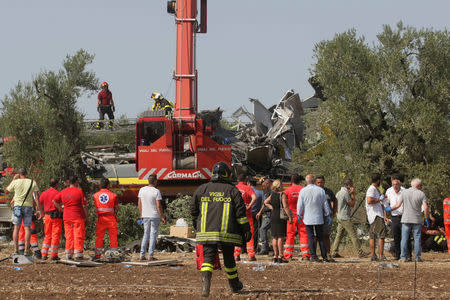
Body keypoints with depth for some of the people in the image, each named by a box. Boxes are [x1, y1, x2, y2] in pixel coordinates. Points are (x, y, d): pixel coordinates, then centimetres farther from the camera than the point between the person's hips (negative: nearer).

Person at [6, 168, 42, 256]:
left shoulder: (16, 182, -1)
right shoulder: (32, 182, 2)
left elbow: (7, 191, 15)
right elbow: (36, 197, -3)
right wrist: (38, 210, -2)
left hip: (17, 206, 0)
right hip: (28, 206, 0)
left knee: (16, 227, 4)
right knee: (27, 228, 2)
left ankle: (16, 249, 0)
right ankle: (27, 249, -4)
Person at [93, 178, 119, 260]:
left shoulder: (96, 195, 3)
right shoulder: (113, 195, -4)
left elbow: (96, 207, 8)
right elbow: (116, 207, 2)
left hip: (100, 218, 2)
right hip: (111, 218, -2)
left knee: (99, 237, 7)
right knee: (113, 236, 4)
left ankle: (97, 254, 3)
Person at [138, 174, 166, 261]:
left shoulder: (142, 190, 4)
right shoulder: (156, 191, -12)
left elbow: (139, 204, 9)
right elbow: (159, 206, -13)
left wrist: (141, 215, 19)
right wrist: (162, 217, -6)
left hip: (145, 216, 5)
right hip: (155, 216, -5)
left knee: (146, 235, 13)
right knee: (153, 235, 1)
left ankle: (142, 255, 9)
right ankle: (150, 256, -1)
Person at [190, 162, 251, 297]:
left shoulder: (202, 189, 8)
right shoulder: (232, 191, 2)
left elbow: (193, 210, 14)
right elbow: (241, 212, -3)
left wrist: (196, 223, 32)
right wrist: (246, 230, 0)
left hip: (207, 231, 1)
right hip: (227, 232, -1)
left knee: (208, 257, -3)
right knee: (228, 258, 14)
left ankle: (205, 280, -30)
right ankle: (234, 285, 29)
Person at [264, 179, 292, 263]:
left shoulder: (272, 195, 8)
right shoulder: (282, 195, -11)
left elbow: (265, 202, 15)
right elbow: (285, 207, -16)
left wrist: (271, 207, 10)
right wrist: (290, 217, -13)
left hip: (273, 216, 6)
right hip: (281, 217, -6)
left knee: (274, 237, 9)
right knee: (281, 237, -4)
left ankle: (275, 255, 11)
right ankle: (280, 256, -6)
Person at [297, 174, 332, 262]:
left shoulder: (303, 191, -4)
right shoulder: (321, 190, 0)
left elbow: (300, 205, -3)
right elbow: (325, 204, 5)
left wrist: (299, 215, 9)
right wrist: (328, 215, 13)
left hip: (308, 218, -1)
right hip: (319, 218, 1)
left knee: (310, 237, 2)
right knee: (320, 238, 7)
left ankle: (313, 256, -2)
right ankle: (324, 256, 5)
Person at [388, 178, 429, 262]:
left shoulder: (404, 192, 2)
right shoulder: (421, 194, -2)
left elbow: (398, 205, -1)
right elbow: (425, 207, -9)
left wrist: (390, 209, 16)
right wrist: (427, 219, 0)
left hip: (406, 220, 1)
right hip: (417, 220, -1)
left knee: (404, 238, 3)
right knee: (417, 239, 5)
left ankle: (403, 257, 0)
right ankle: (417, 257, 2)